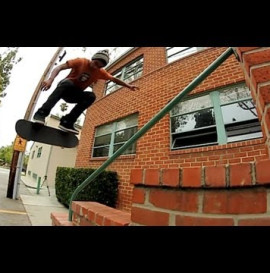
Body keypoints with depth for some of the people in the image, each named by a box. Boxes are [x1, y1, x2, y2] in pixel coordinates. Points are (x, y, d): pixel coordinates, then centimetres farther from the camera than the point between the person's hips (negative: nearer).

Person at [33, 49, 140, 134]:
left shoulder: (101, 72, -4)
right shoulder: (80, 62, -16)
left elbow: (114, 79, 6)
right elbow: (59, 67, -23)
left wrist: (129, 86, -2)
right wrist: (50, 79, -41)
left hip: (75, 95, 4)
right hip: (65, 86, -3)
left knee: (91, 96, -27)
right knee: (68, 83, -39)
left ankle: (67, 122, -32)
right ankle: (42, 113, -43)